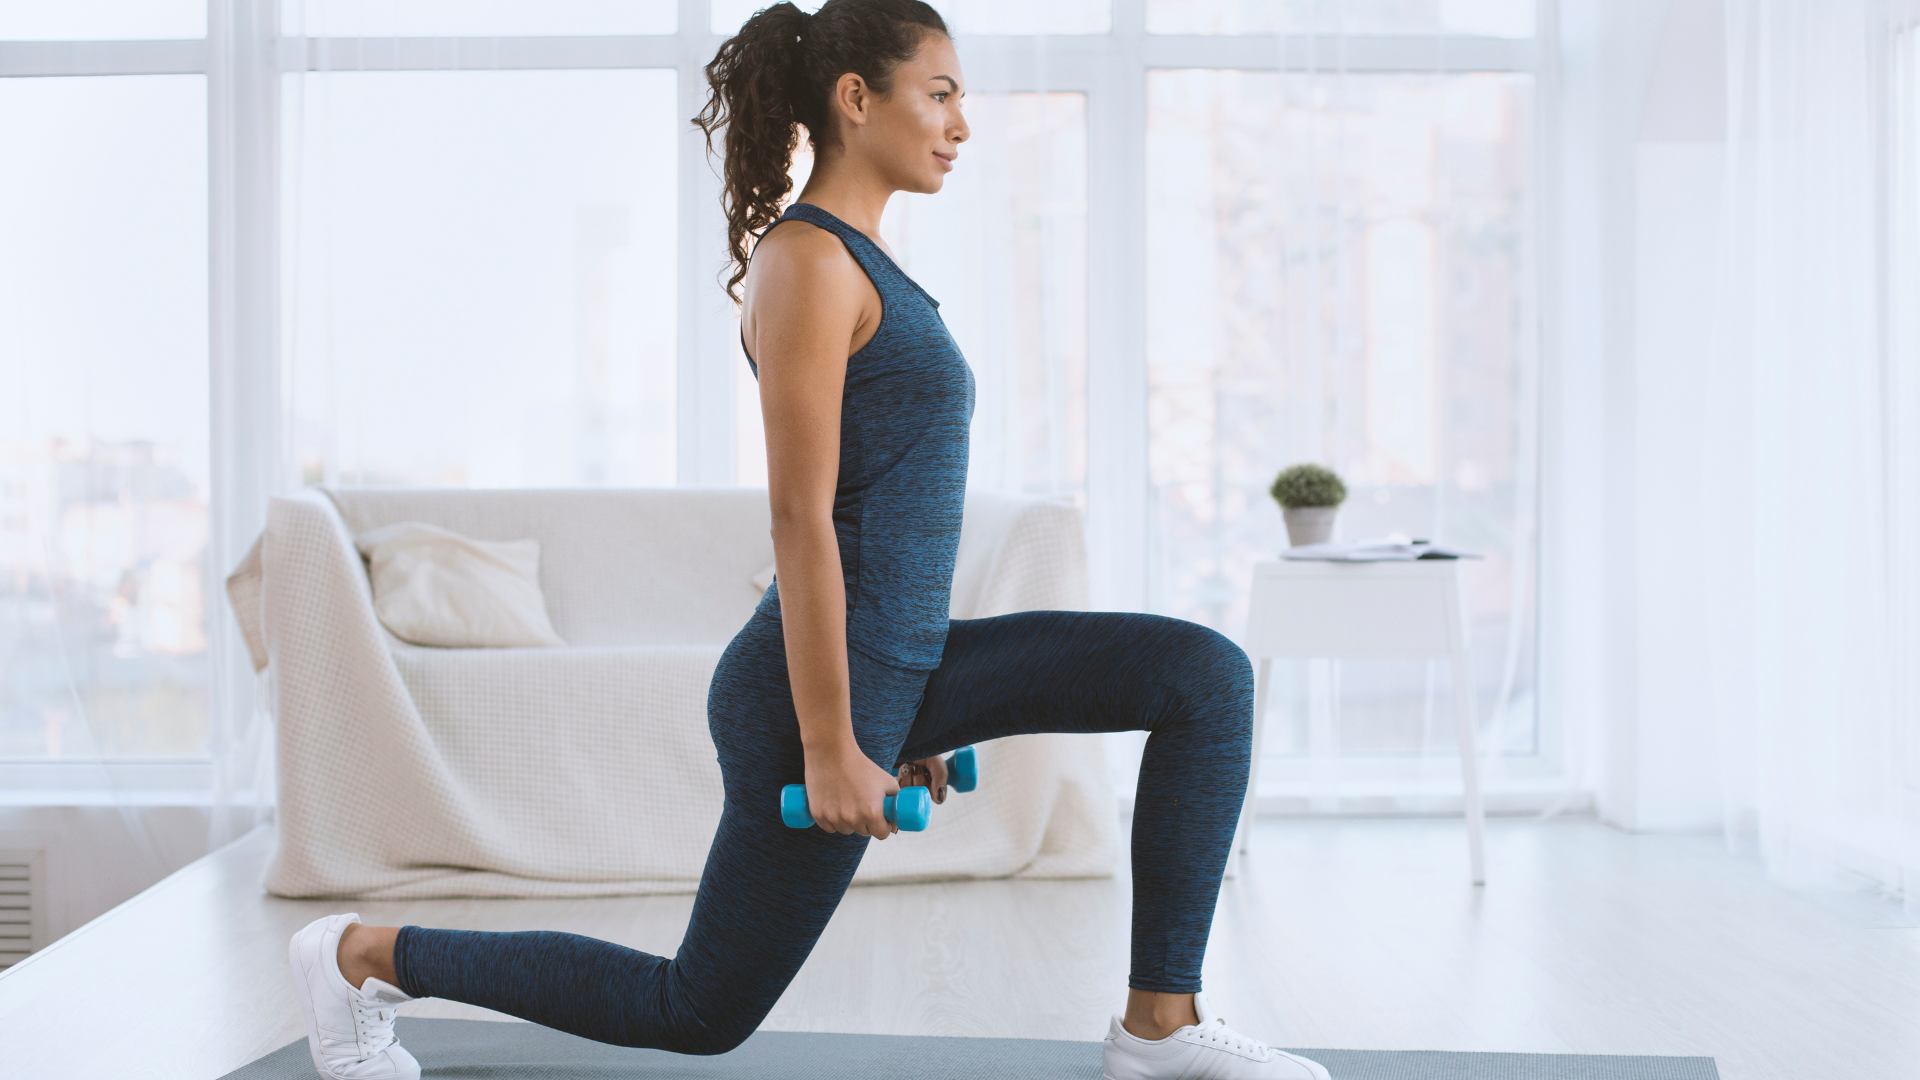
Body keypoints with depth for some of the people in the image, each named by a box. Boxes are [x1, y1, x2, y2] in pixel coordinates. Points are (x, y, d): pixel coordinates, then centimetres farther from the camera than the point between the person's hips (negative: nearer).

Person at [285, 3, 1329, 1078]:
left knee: (1207, 675, 0)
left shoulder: (862, 263, 13)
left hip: (900, 662, 9)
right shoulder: (809, 261, -16)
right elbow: (800, 521, -21)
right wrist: (831, 750, -20)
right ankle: (366, 955, 22)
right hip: (820, 683, -9)